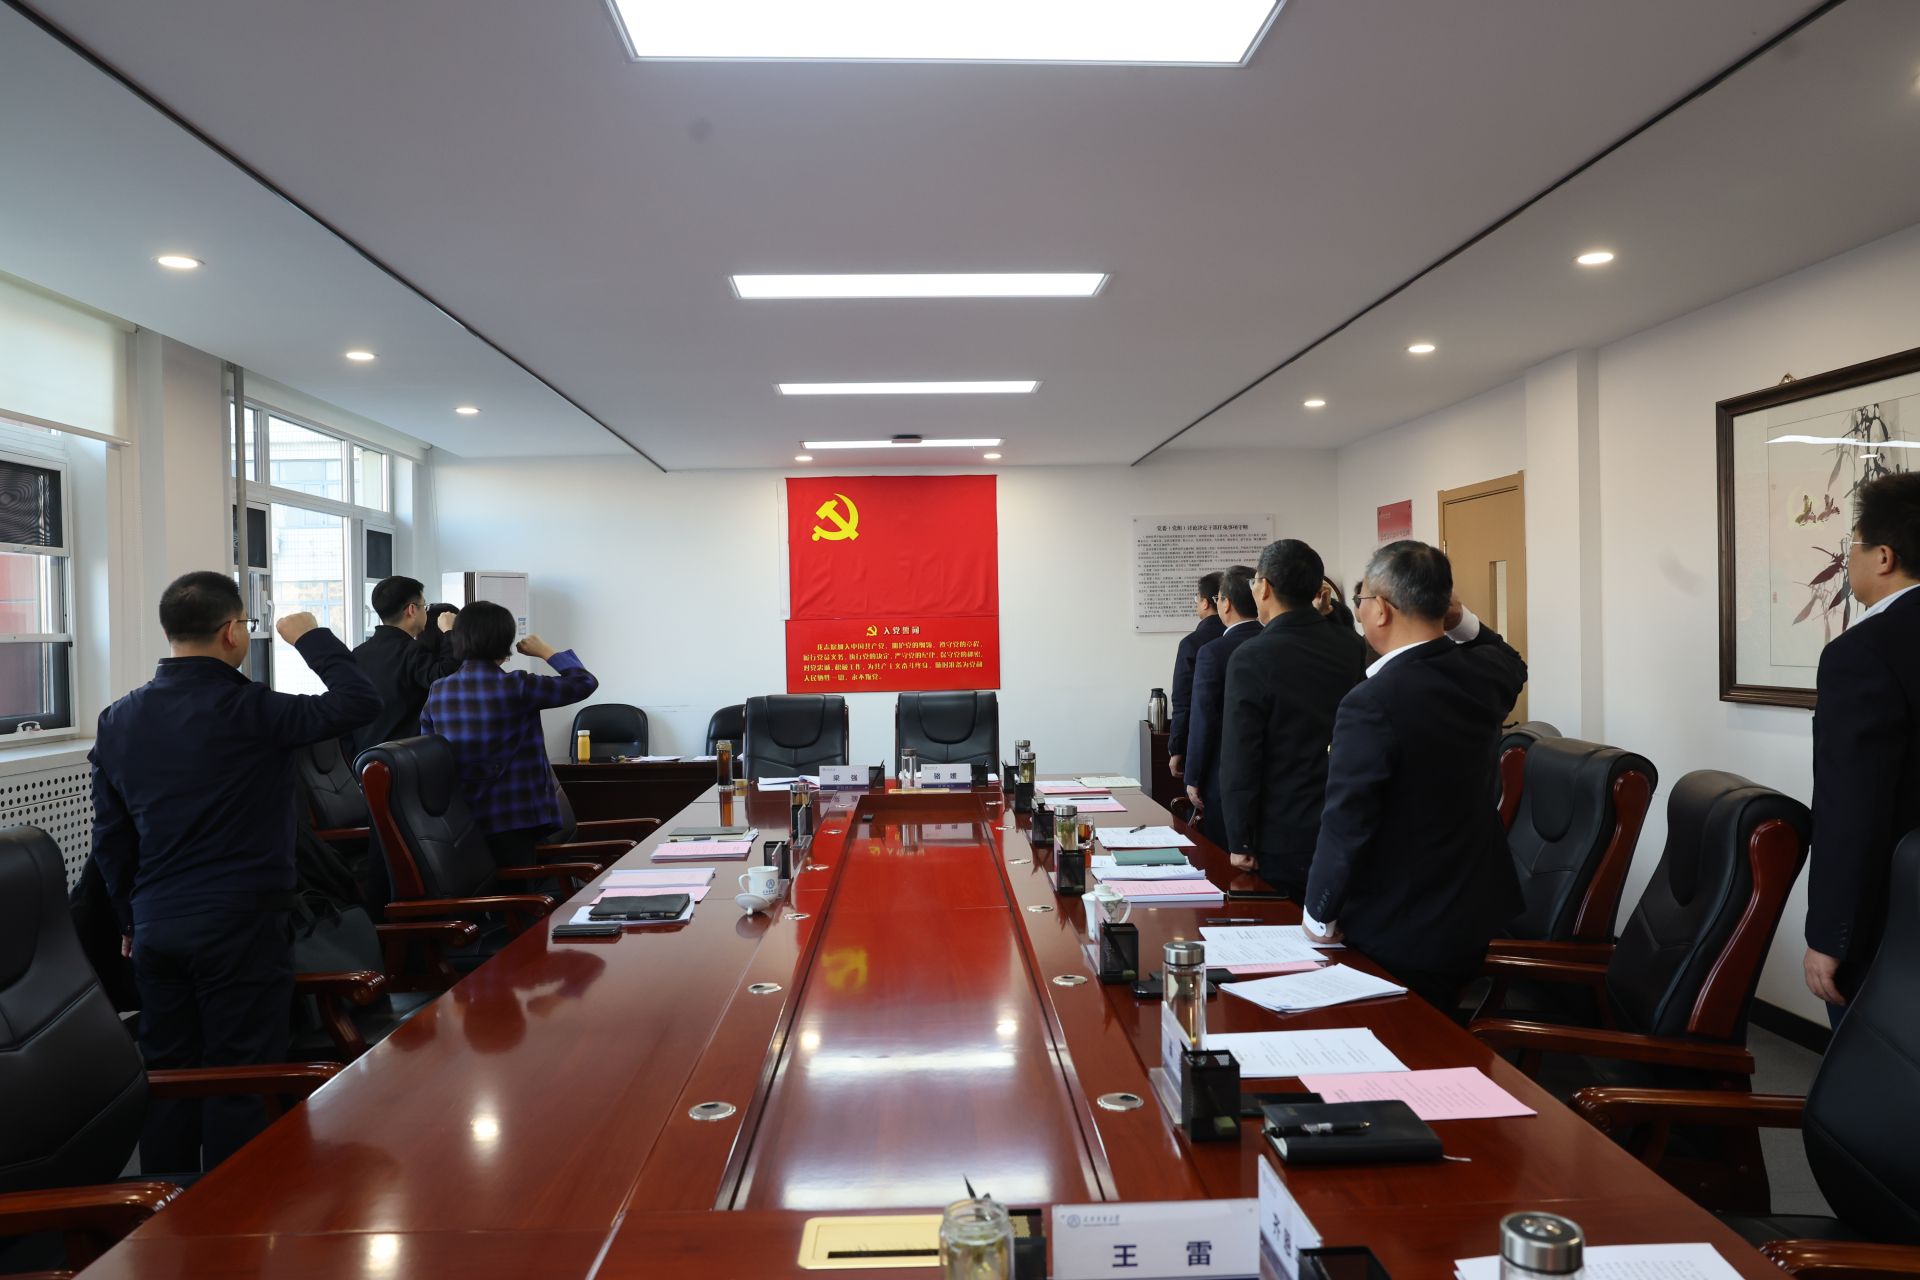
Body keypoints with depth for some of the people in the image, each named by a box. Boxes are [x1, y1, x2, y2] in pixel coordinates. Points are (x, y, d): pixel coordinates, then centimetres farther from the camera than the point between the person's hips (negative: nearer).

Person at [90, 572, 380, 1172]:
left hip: (156, 927, 6)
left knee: (167, 1073, 15)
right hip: (242, 924, -6)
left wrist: (130, 919, 20)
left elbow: (110, 837, 10)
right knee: (240, 1079, 4)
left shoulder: (117, 720, 5)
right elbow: (360, 702, -18)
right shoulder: (249, 710, -16)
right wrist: (311, 638, -4)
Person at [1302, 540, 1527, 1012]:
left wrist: (1319, 916, -8)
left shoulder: (1371, 704, -28)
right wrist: (1462, 621, 3)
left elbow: (1345, 826, -23)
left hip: (1399, 938, -7)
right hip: (1477, 917, 7)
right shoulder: (1485, 674, -5)